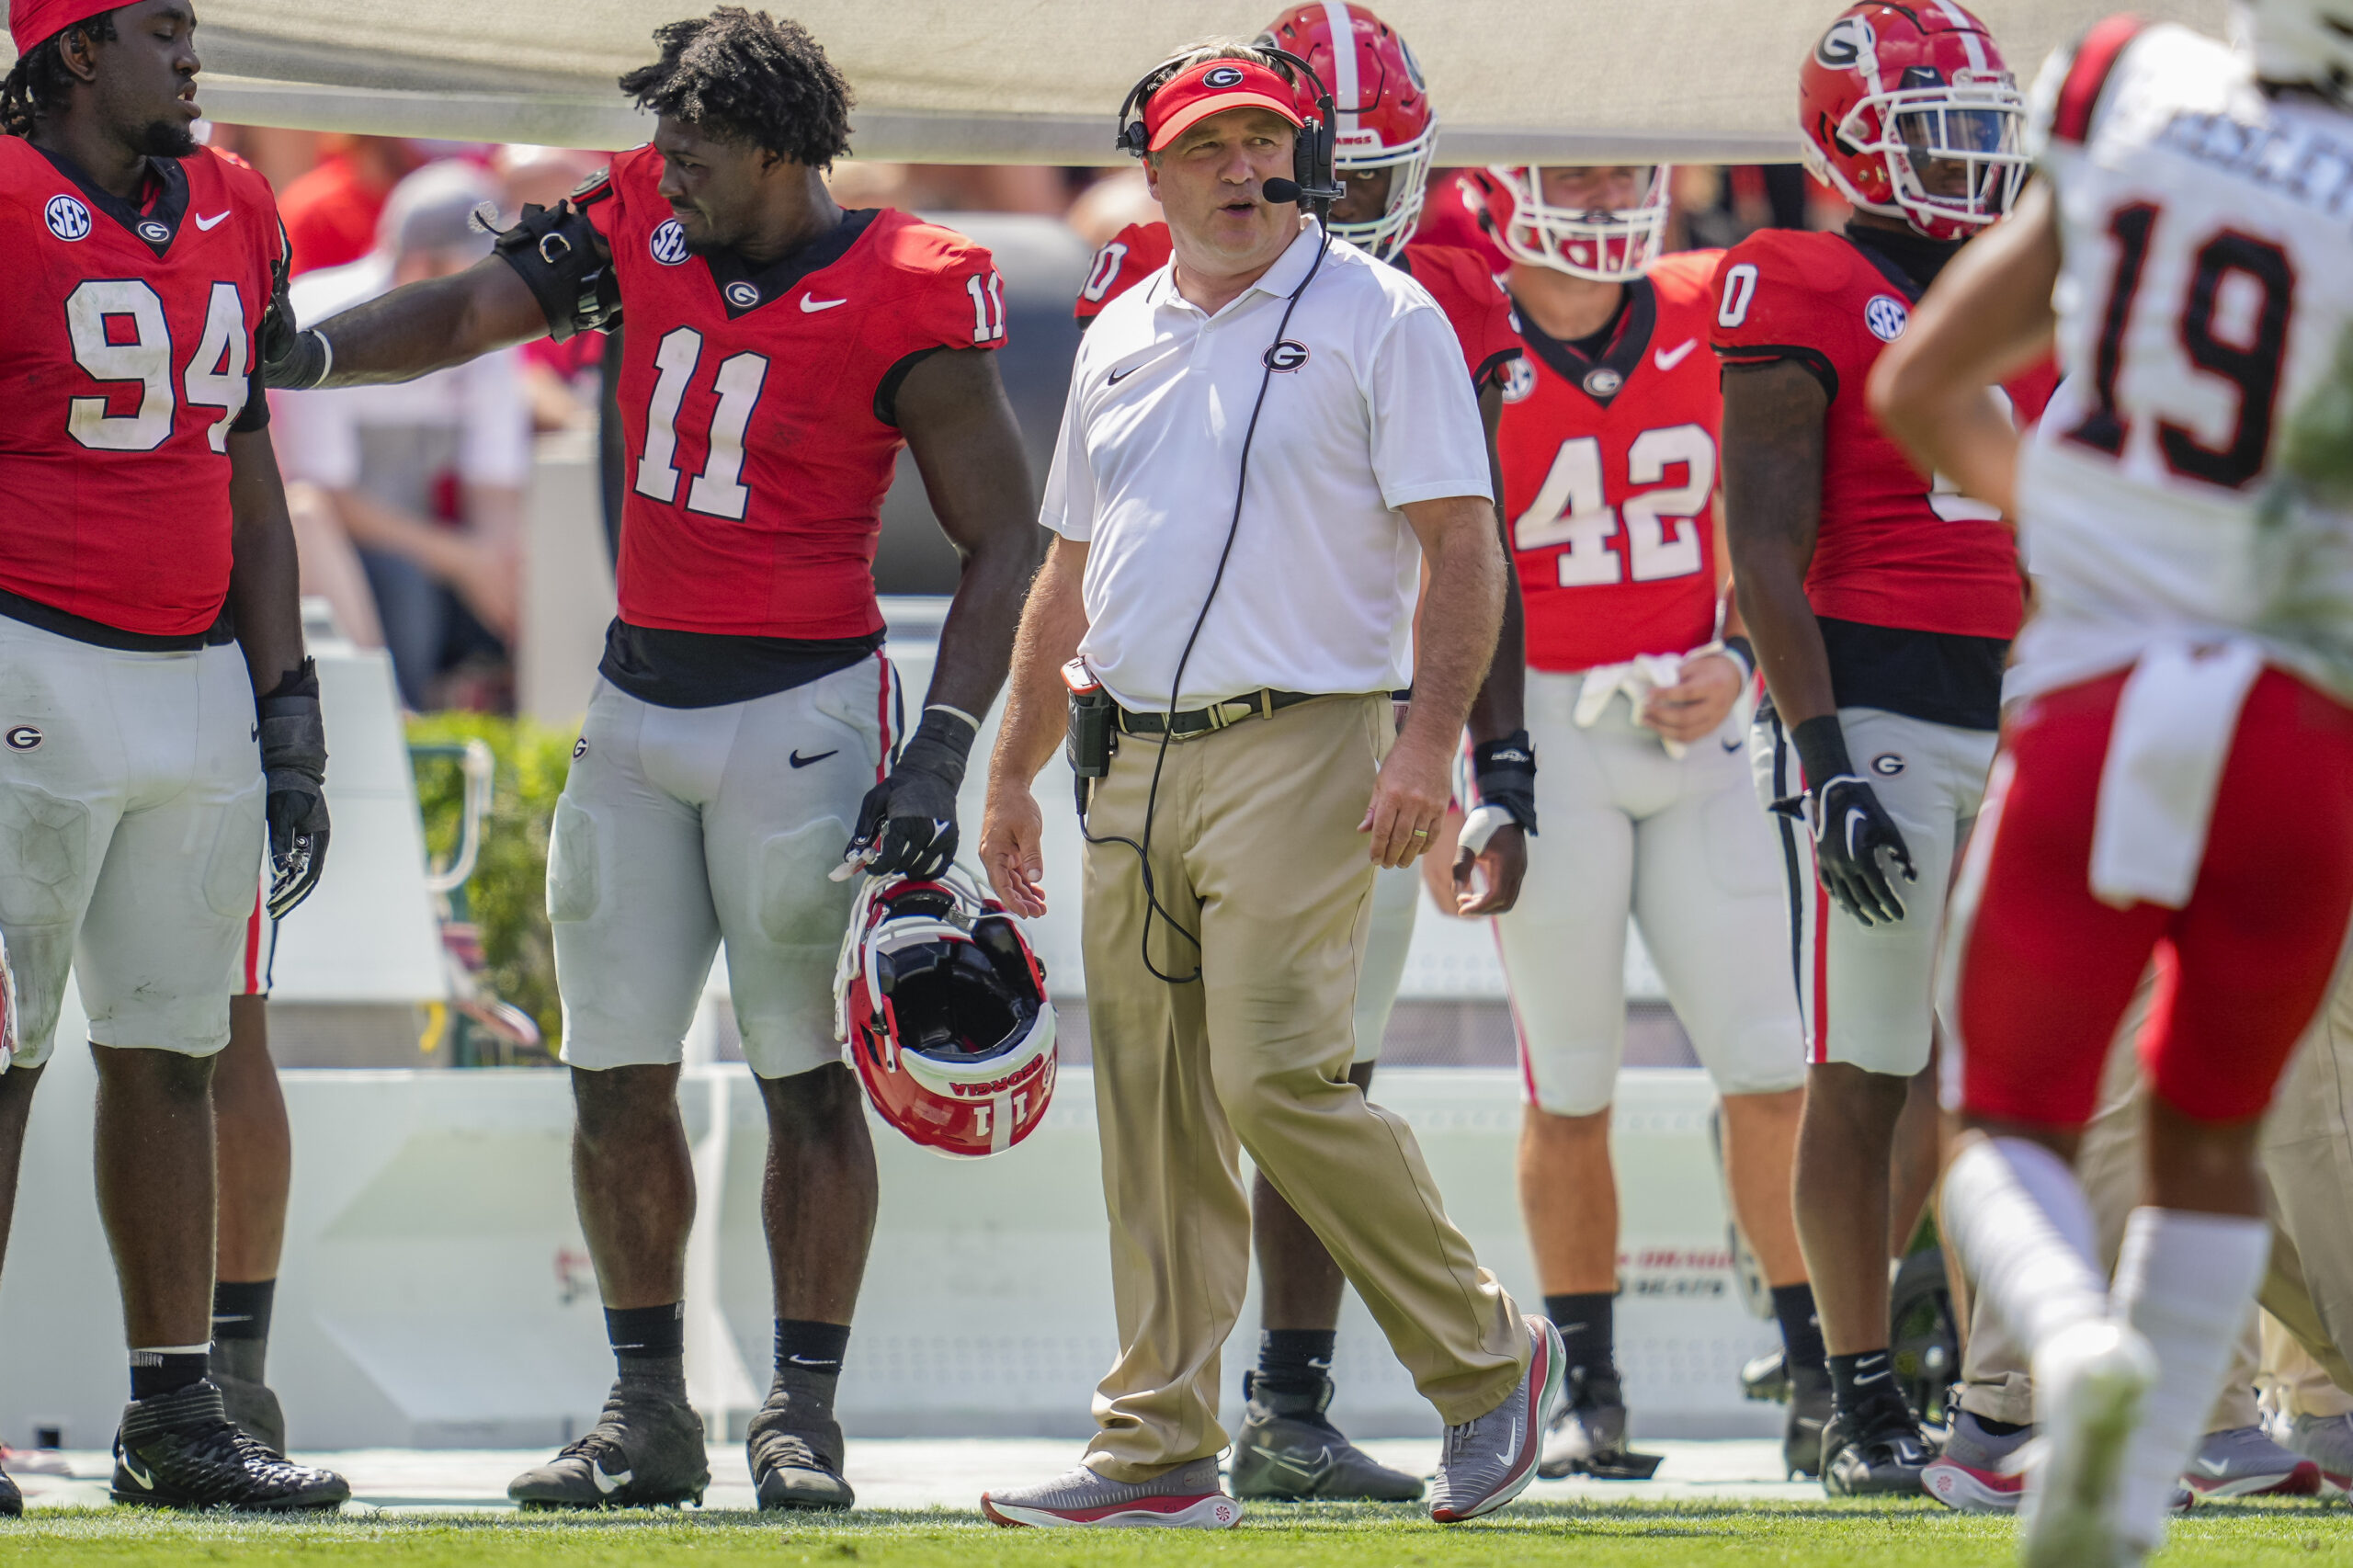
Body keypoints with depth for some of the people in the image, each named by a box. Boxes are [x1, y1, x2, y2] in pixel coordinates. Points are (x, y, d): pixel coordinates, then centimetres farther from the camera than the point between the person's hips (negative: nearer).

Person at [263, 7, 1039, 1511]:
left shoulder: (902, 301, -11)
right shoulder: (646, 231, 4)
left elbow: (1005, 538, -8)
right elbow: (464, 315, -2)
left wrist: (942, 753, -15)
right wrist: (301, 355, -21)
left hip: (800, 706, -6)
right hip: (642, 695, 6)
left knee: (808, 1078, 0)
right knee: (618, 1076, 6)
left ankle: (803, 1415, 7)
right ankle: (649, 1413, 15)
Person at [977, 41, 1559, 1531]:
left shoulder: (1379, 320, -2)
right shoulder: (1121, 342, 17)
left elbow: (1462, 546, -8)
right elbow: (1072, 576, 24)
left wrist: (1427, 742, -18)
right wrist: (1013, 773, 22)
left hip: (1301, 750, -7)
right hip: (1139, 766, 7)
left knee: (1278, 1082, -16)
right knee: (1153, 1116, 5)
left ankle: (1486, 1355, 0)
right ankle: (1161, 1448, 8)